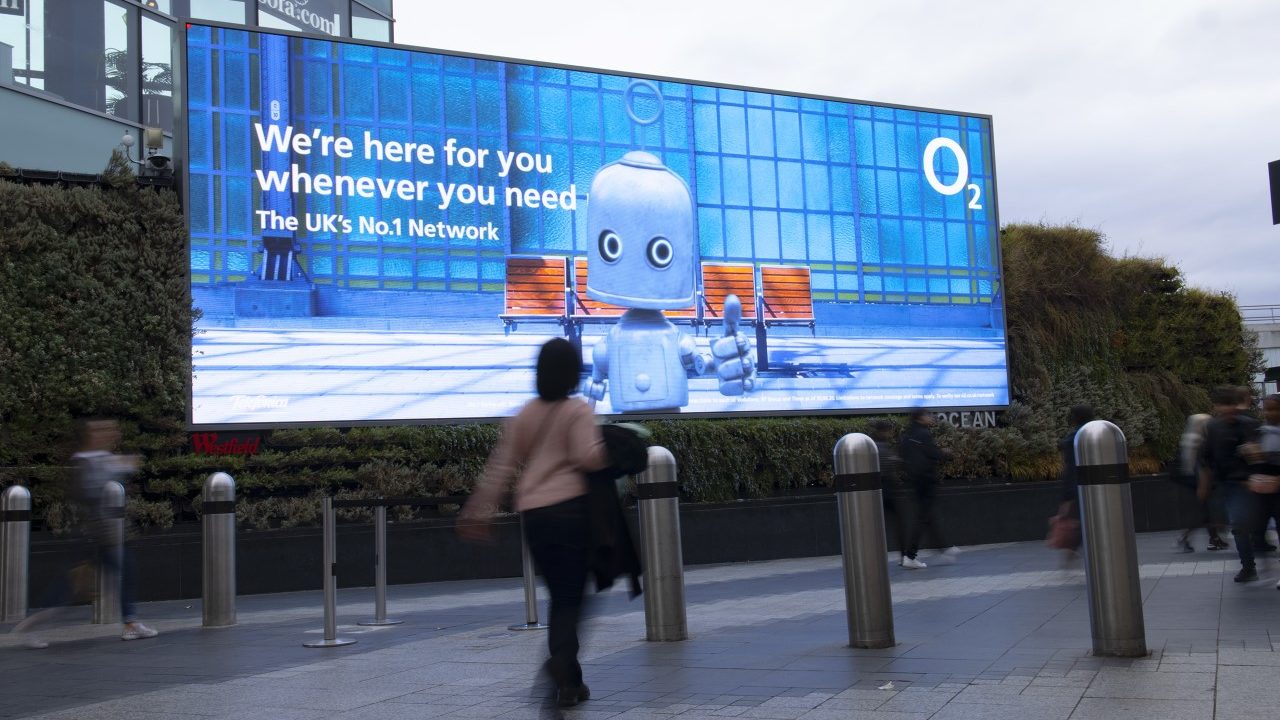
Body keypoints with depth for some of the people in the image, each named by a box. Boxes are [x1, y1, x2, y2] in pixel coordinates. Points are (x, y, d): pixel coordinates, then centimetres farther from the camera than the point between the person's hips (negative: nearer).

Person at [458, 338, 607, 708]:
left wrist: (481, 510, 14)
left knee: (559, 595, 14)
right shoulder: (577, 411, -3)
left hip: (533, 514, 5)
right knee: (572, 595, 0)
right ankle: (562, 661, -25)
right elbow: (588, 458, -16)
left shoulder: (524, 415, 12)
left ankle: (569, 681, 14)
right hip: (570, 508, -5)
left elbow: (500, 467, 11)